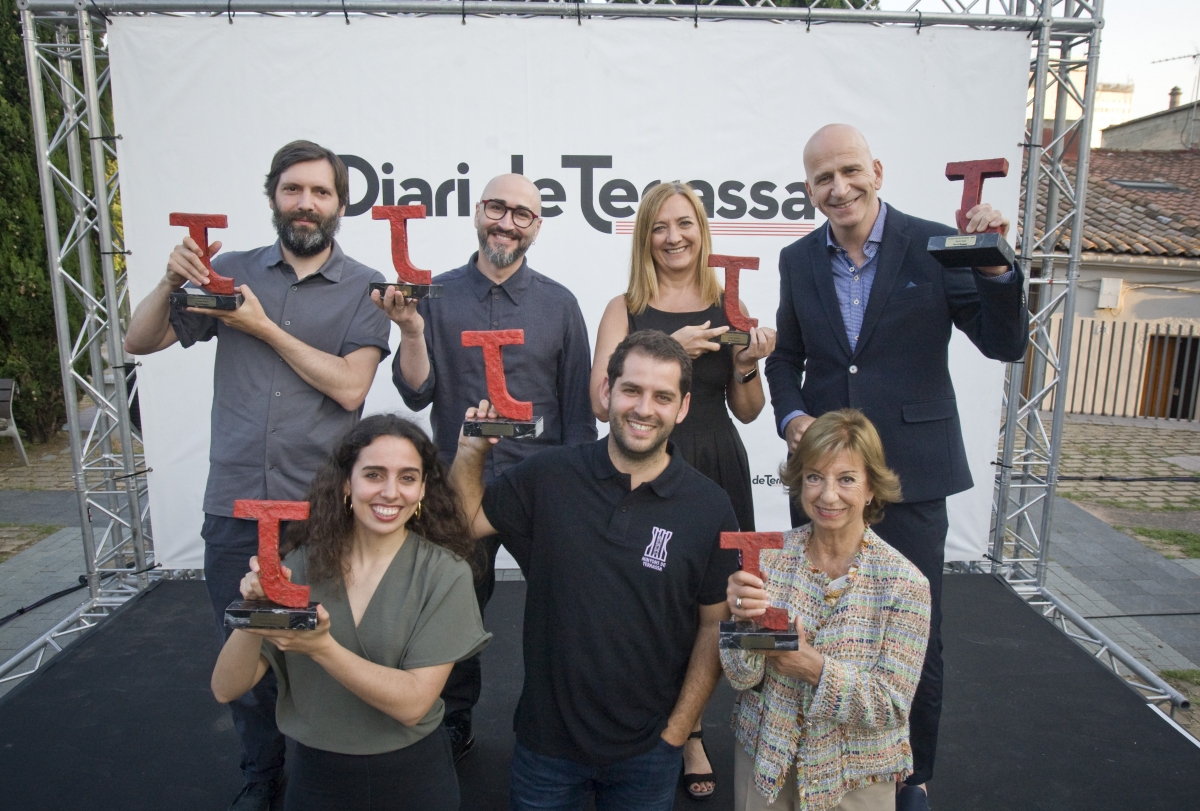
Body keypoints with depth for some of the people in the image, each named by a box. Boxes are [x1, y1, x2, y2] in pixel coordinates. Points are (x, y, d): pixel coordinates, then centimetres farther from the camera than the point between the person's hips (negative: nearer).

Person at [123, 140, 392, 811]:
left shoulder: (363, 289, -1)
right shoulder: (232, 271, 7)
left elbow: (351, 385, -13)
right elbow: (140, 343, 9)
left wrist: (264, 328, -12)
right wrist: (172, 282, -9)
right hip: (234, 505, 3)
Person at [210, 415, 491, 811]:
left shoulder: (445, 574, -16)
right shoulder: (303, 565, -9)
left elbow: (413, 703, -20)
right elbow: (227, 689, -9)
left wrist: (320, 647, -31)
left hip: (412, 776, -1)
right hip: (316, 776, 2)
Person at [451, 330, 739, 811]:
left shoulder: (710, 509, -10)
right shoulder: (548, 477, -8)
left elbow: (715, 626, -4)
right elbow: (465, 521, 1)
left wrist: (676, 733, -4)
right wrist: (470, 452, -15)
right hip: (546, 740, 1)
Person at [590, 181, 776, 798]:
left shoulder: (728, 307, 7)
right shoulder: (626, 309, 2)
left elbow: (748, 411, 11)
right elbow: (603, 401, -9)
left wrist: (746, 366, -9)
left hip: (717, 470, 2)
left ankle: (686, 734, 32)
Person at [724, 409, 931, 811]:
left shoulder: (904, 582, -16)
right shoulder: (769, 556, -12)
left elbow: (891, 707, -14)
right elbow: (741, 677, -12)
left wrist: (814, 666, -28)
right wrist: (744, 620, -32)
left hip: (856, 776, -1)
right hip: (763, 761, 2)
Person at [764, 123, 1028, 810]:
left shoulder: (935, 245, -6)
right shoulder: (799, 261, 5)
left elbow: (1006, 344, -7)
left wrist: (994, 267, -23)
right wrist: (790, 415, -6)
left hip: (911, 474, -3)